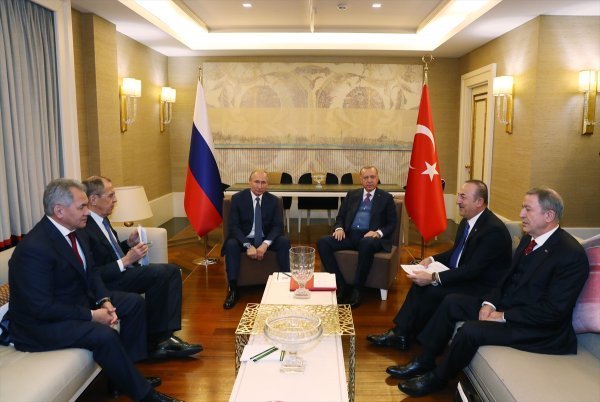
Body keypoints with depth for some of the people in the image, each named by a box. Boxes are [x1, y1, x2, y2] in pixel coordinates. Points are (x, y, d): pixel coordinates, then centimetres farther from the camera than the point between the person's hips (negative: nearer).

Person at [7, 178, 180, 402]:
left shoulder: (73, 231, -3)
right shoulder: (34, 248, -29)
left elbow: (91, 272, 7)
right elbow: (43, 308, -28)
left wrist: (104, 301, -10)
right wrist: (91, 315, -23)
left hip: (80, 298, 9)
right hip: (42, 322, -9)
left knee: (134, 302, 7)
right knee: (104, 335, -30)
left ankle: (127, 370, 11)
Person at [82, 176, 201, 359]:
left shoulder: (101, 220, 10)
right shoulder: (85, 229, -20)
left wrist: (129, 243, 4)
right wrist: (126, 261, -24)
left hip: (122, 272, 10)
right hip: (105, 284, -10)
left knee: (171, 271, -4)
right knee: (160, 272, -26)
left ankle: (165, 337, -9)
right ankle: (153, 342, -11)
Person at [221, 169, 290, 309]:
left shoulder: (273, 200, -3)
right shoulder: (238, 198, -9)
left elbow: (278, 226, -8)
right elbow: (233, 226, -14)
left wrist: (265, 244, -26)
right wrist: (248, 245, -28)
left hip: (266, 239, 2)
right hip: (244, 239, -1)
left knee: (284, 241, -26)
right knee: (231, 244, -33)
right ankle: (233, 289, -24)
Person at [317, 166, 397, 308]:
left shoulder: (386, 198, 9)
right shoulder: (352, 195, 18)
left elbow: (392, 223, 5)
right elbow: (341, 216, 18)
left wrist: (378, 232, -15)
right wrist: (339, 228, -5)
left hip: (370, 238, -4)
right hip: (349, 235, 4)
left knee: (366, 243, -41)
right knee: (322, 242, -21)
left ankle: (357, 288, -26)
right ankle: (341, 284, -16)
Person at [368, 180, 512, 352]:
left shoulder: (494, 230, -25)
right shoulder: (467, 221, 3)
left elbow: (473, 269, -28)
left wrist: (433, 278, -31)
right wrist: (432, 259, 0)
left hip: (482, 286, -9)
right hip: (462, 275, 9)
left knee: (432, 291, -23)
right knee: (421, 281, -7)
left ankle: (404, 335, -5)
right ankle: (400, 332, -6)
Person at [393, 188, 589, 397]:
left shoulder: (572, 254, -21)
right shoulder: (530, 238, 5)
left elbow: (555, 310, -24)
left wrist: (504, 316, -20)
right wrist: (489, 303, -6)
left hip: (537, 326, -9)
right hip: (506, 304, 9)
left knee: (471, 330, -26)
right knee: (452, 302, 1)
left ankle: (436, 379, -1)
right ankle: (425, 361, 8)